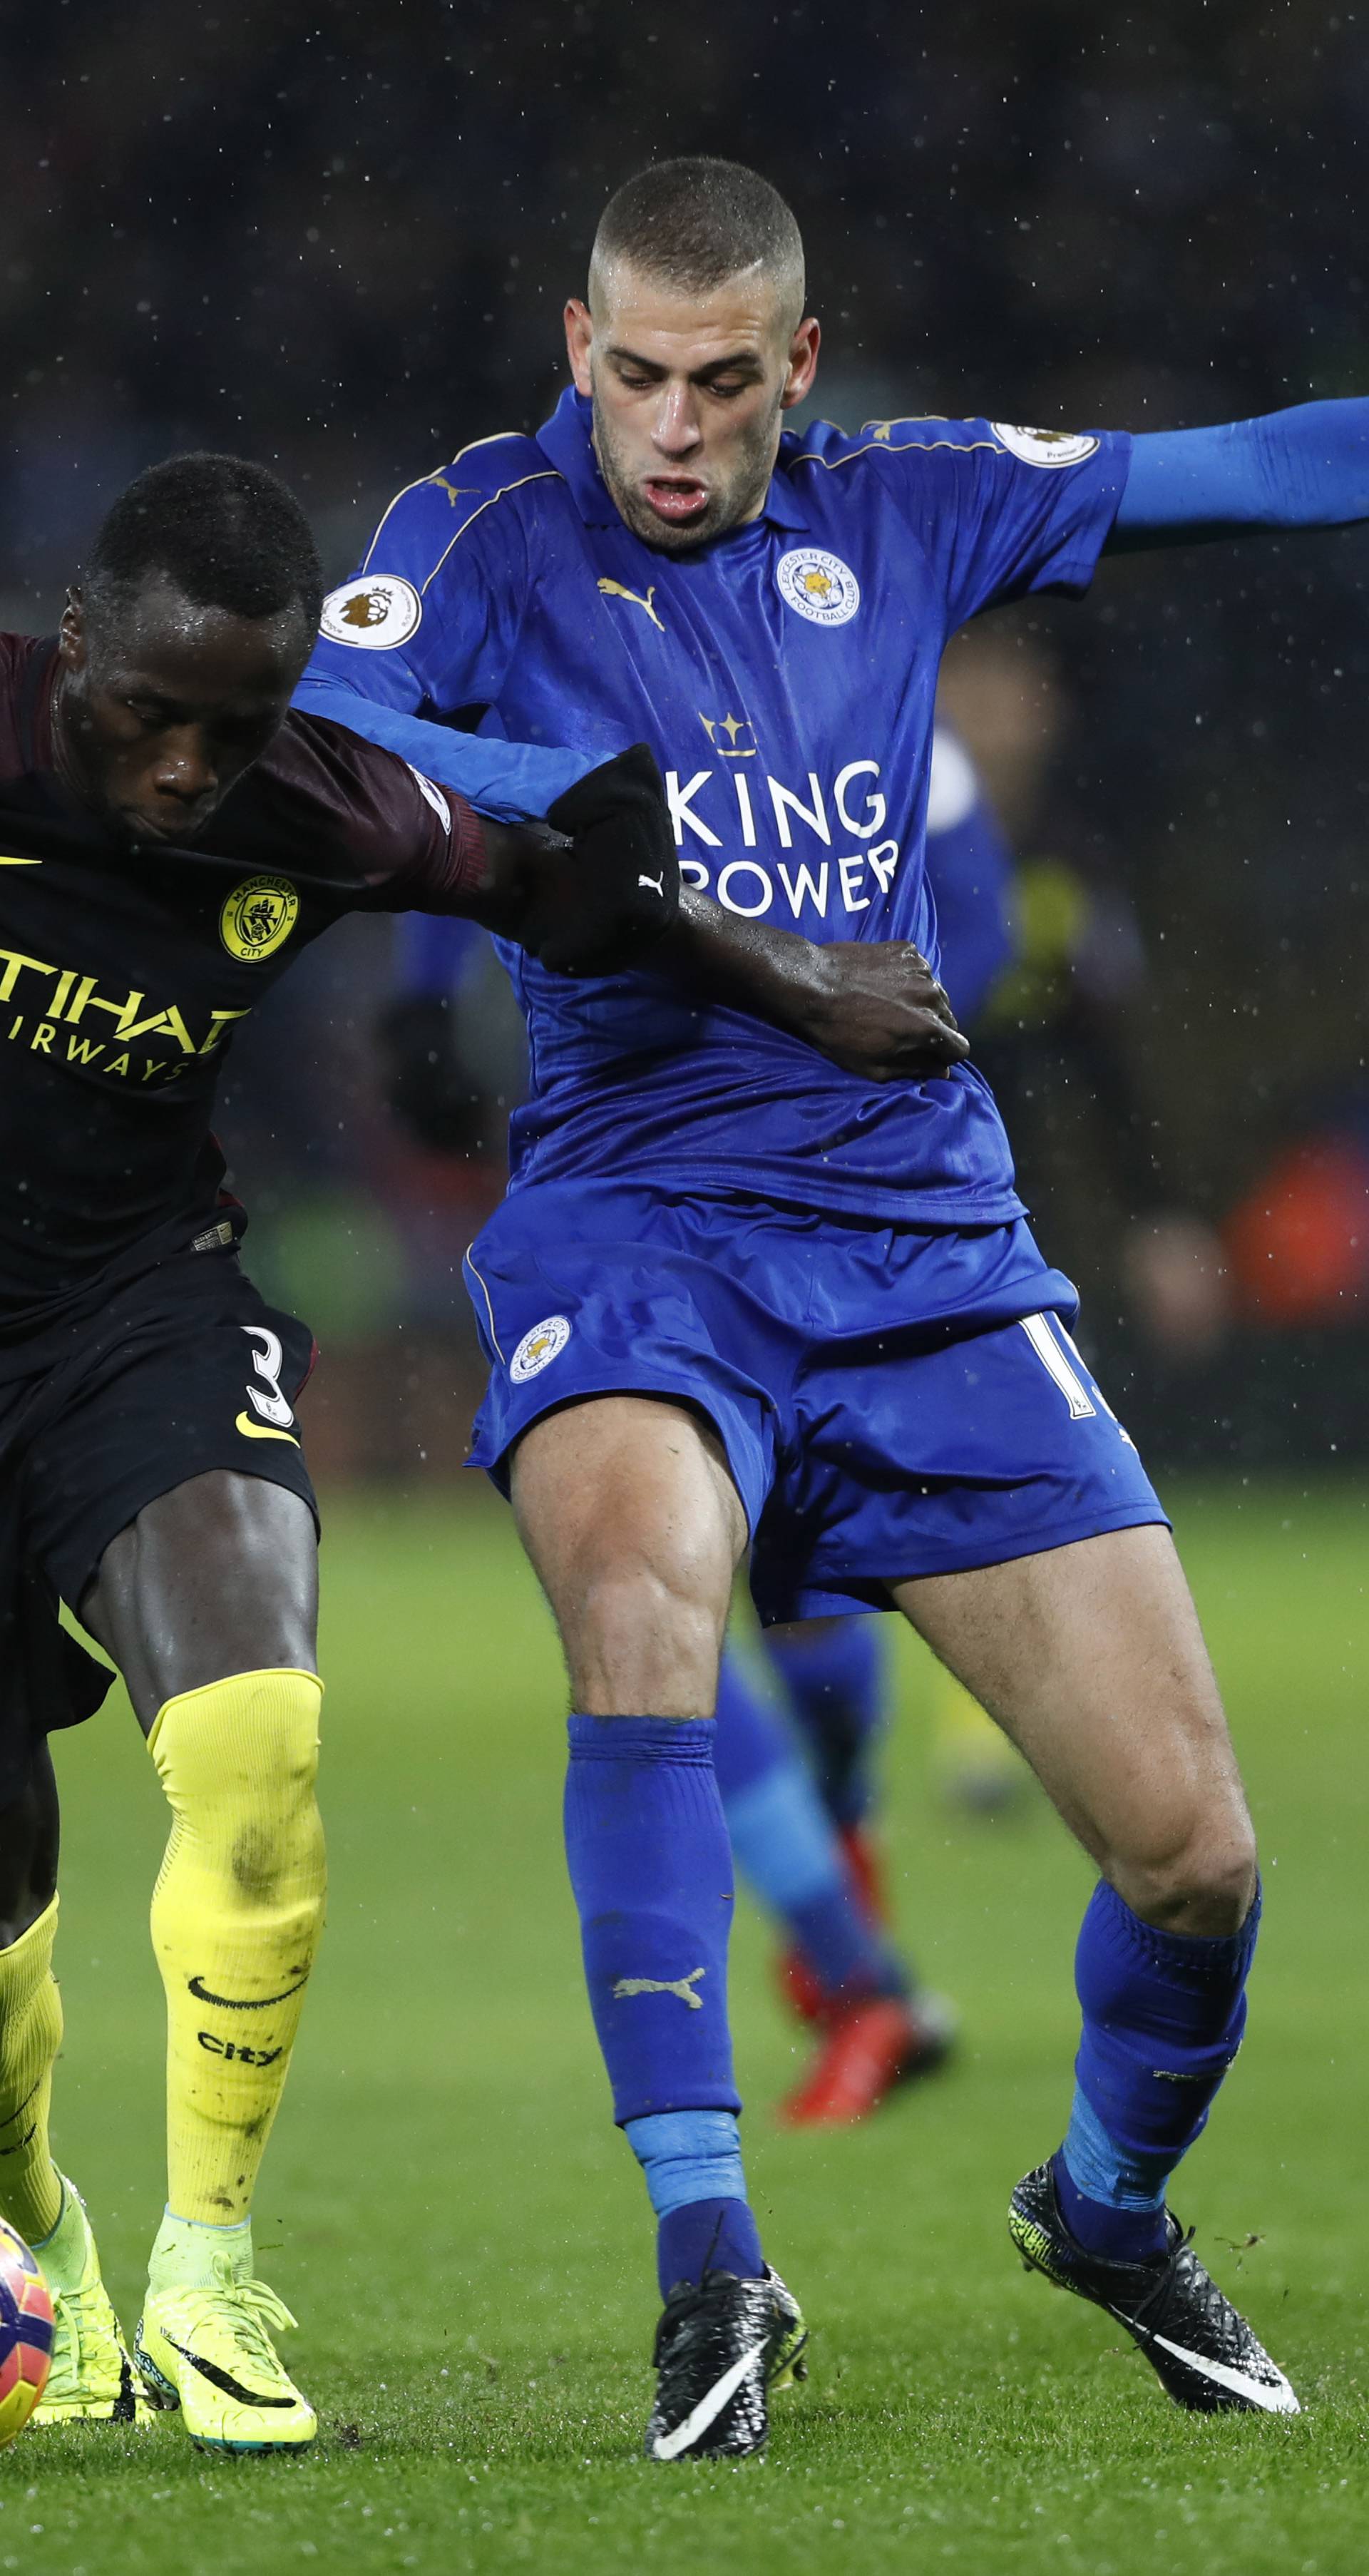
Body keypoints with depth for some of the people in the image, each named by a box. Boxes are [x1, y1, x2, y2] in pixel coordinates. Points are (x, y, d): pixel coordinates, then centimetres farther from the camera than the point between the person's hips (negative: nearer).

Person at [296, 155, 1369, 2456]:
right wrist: (572, 804, -28)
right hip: (630, 1230, -3)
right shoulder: (490, 538, -1)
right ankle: (708, 2264, -32)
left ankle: (1110, 2206, 30)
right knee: (639, 1585, -37)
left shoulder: (895, 515, 8)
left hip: (927, 1242, 3)